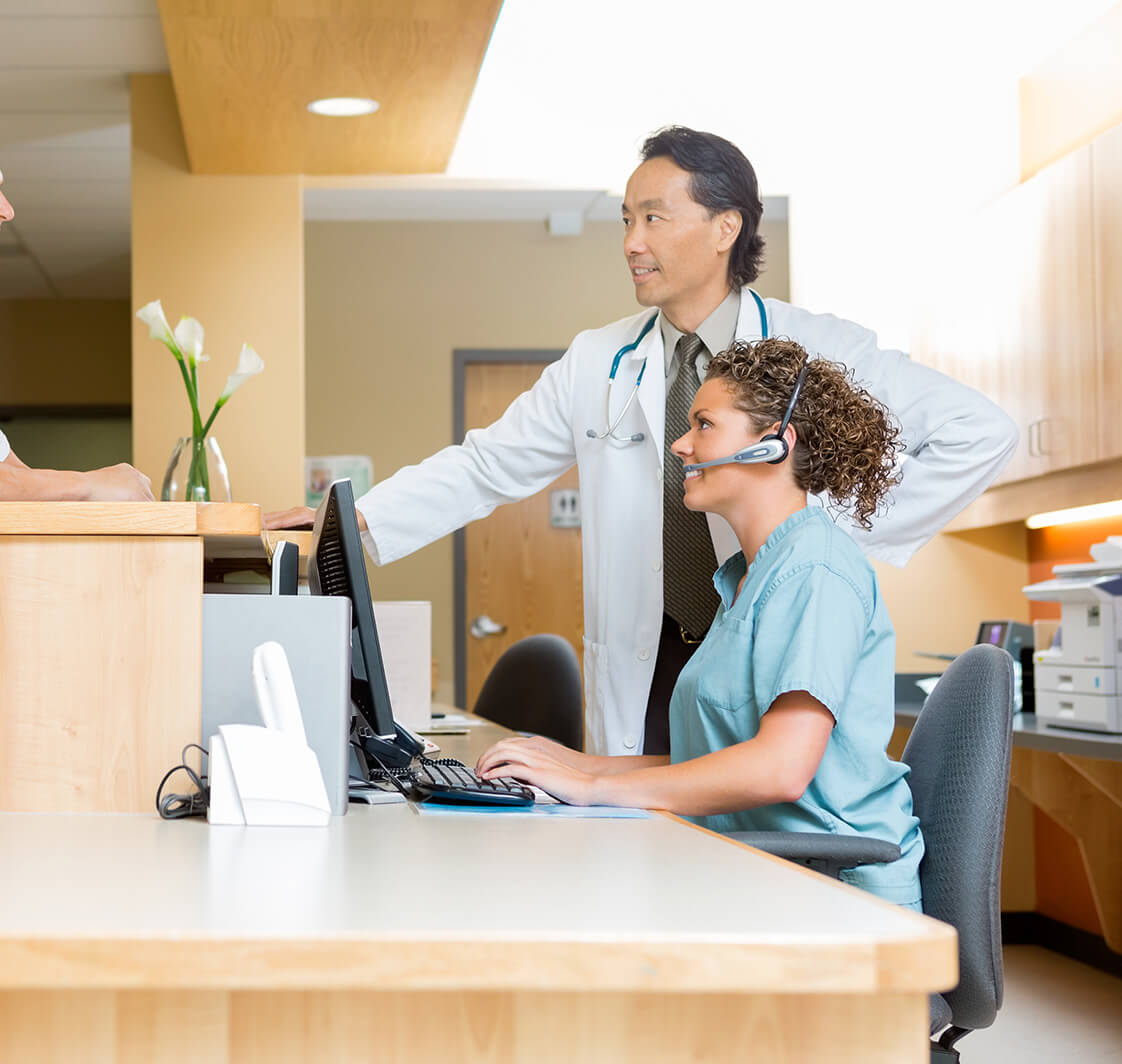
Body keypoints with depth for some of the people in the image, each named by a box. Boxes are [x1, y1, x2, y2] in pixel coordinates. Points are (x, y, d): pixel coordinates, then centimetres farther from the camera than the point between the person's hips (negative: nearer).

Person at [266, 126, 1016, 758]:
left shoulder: (820, 352, -3)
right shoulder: (600, 365, 9)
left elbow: (982, 432, -4)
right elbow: (486, 466, 11)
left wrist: (851, 533, -8)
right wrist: (355, 522, 0)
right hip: (646, 678, 3)